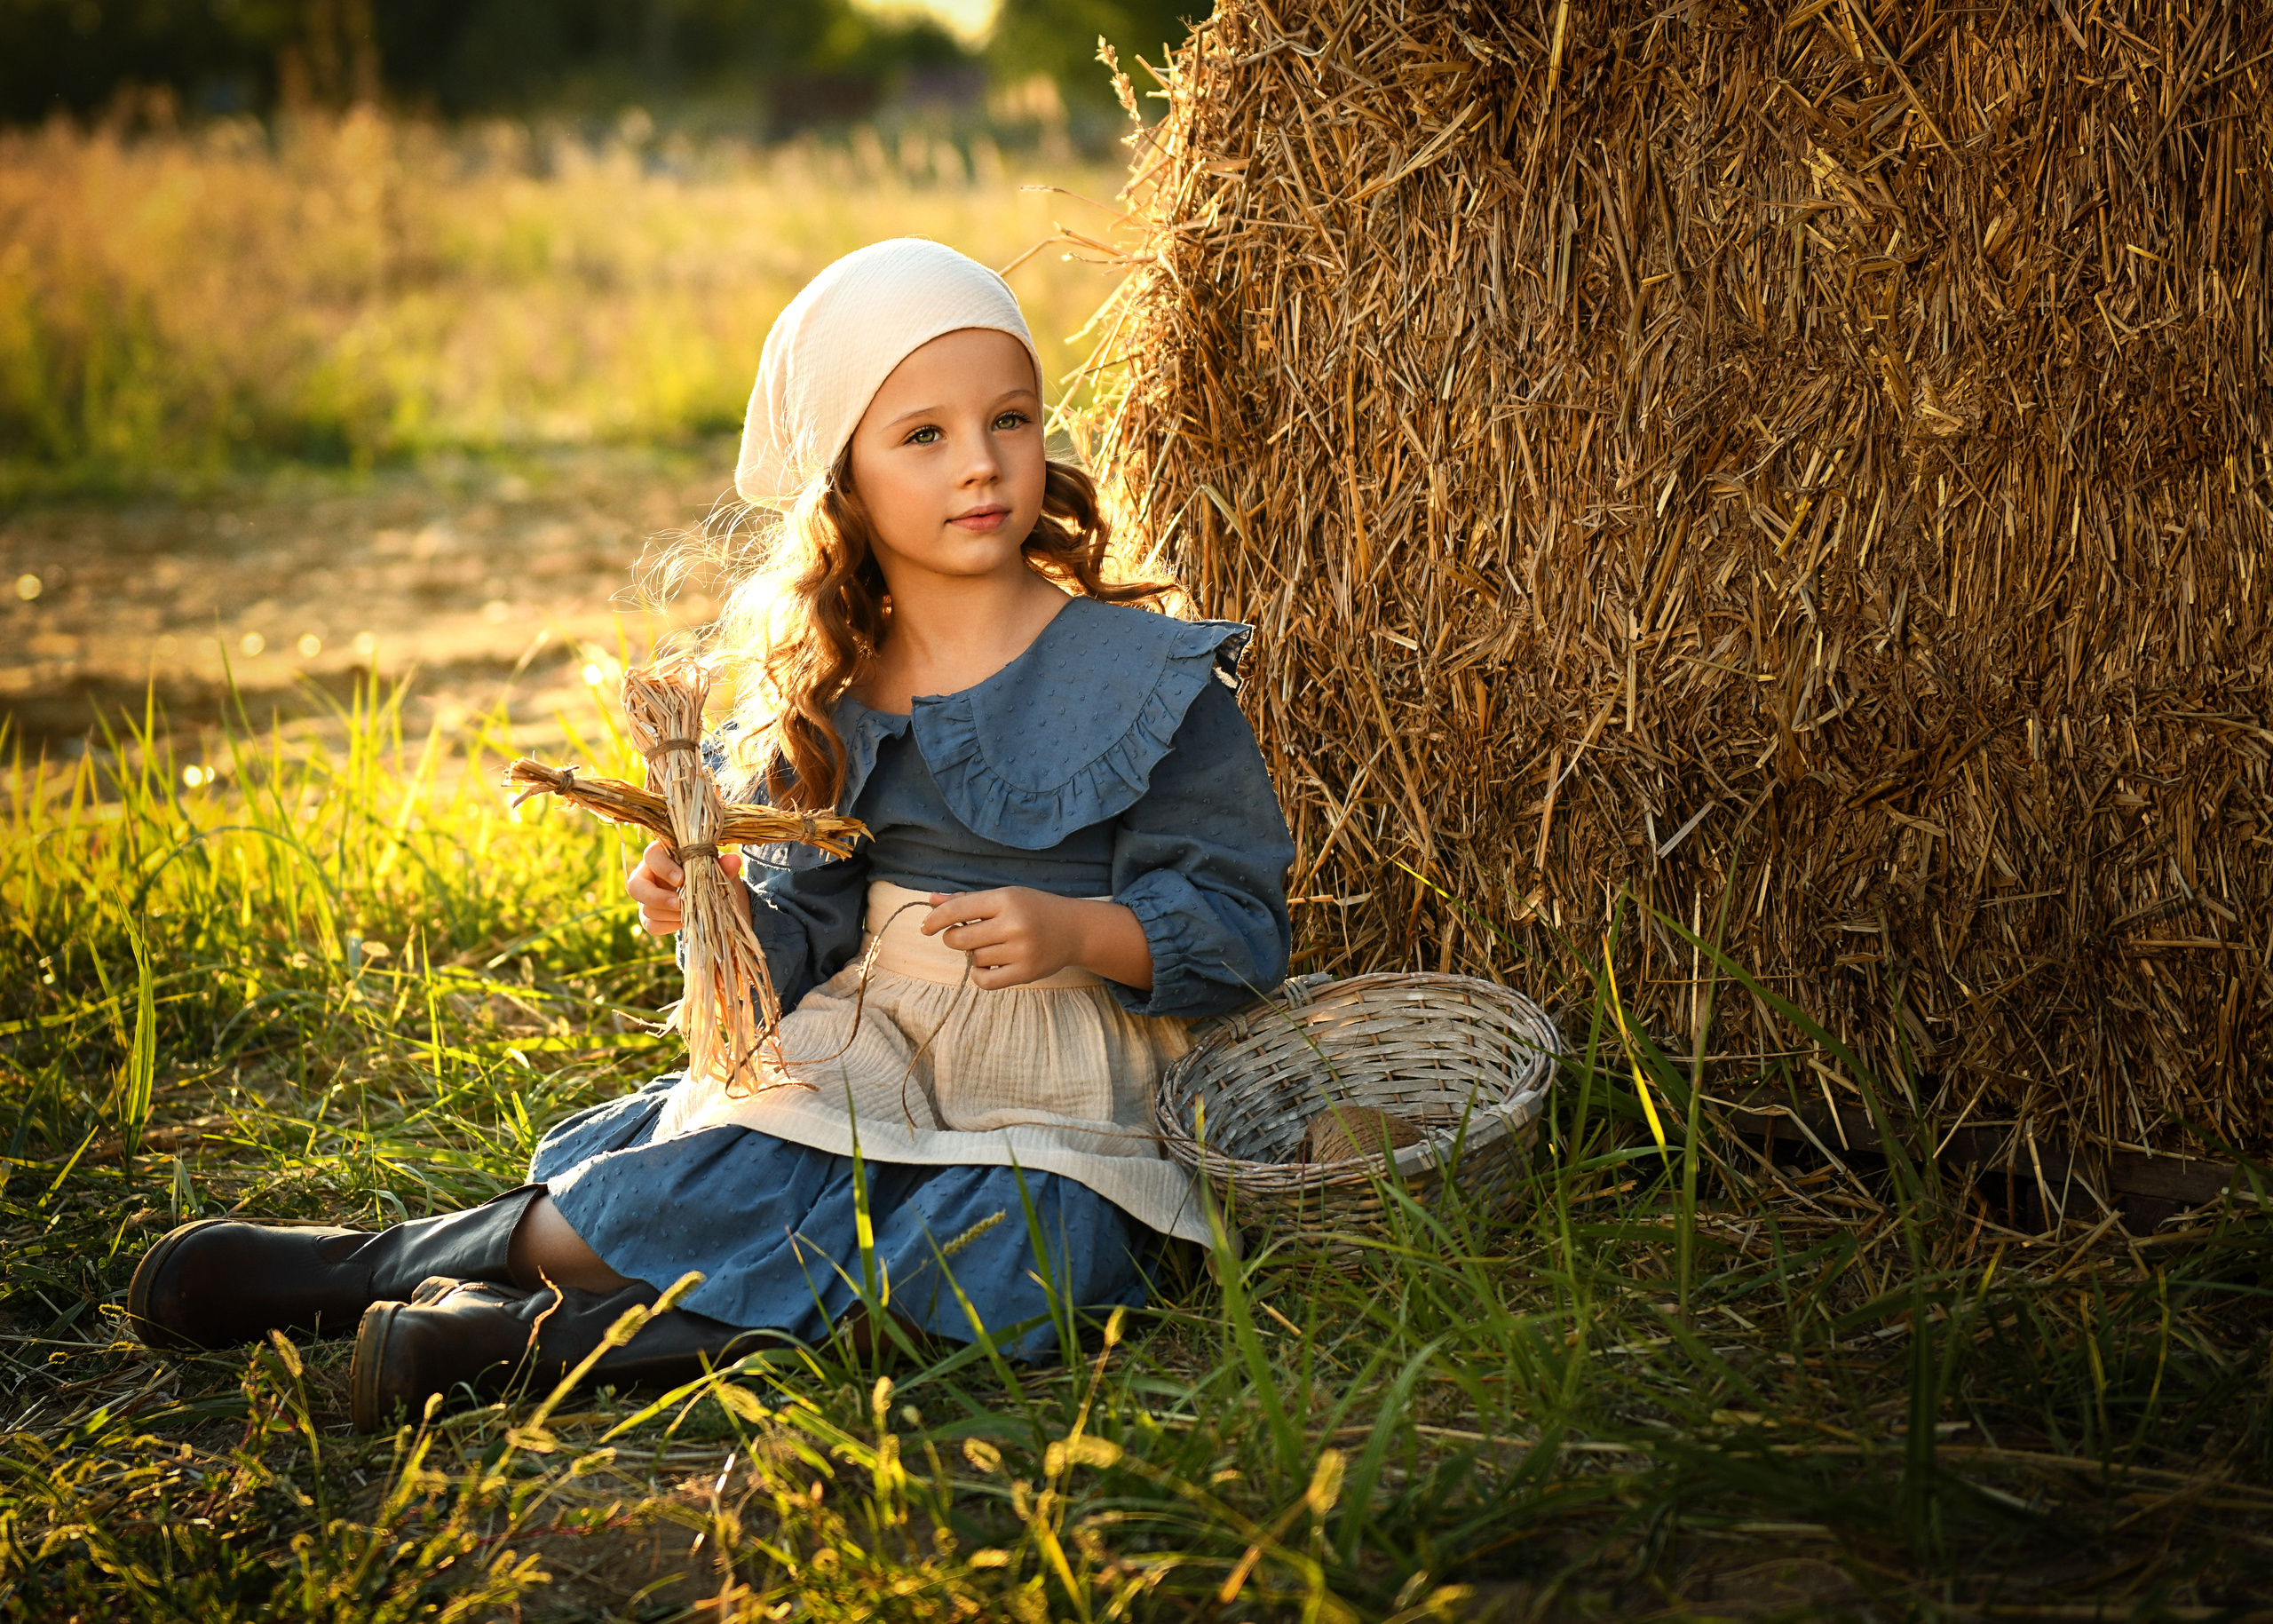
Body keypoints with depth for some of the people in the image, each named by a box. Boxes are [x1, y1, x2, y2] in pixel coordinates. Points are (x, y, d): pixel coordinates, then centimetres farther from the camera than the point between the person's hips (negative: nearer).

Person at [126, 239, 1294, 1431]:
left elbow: (1238, 919, -6)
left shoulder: (1147, 678, -6)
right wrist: (728, 916, -12)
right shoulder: (821, 696, 7)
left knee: (992, 1268, -33)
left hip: (1057, 1105, -3)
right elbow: (809, 931, 10)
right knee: (671, 1196, -25)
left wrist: (1080, 929, -23)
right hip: (857, 1055, 3)